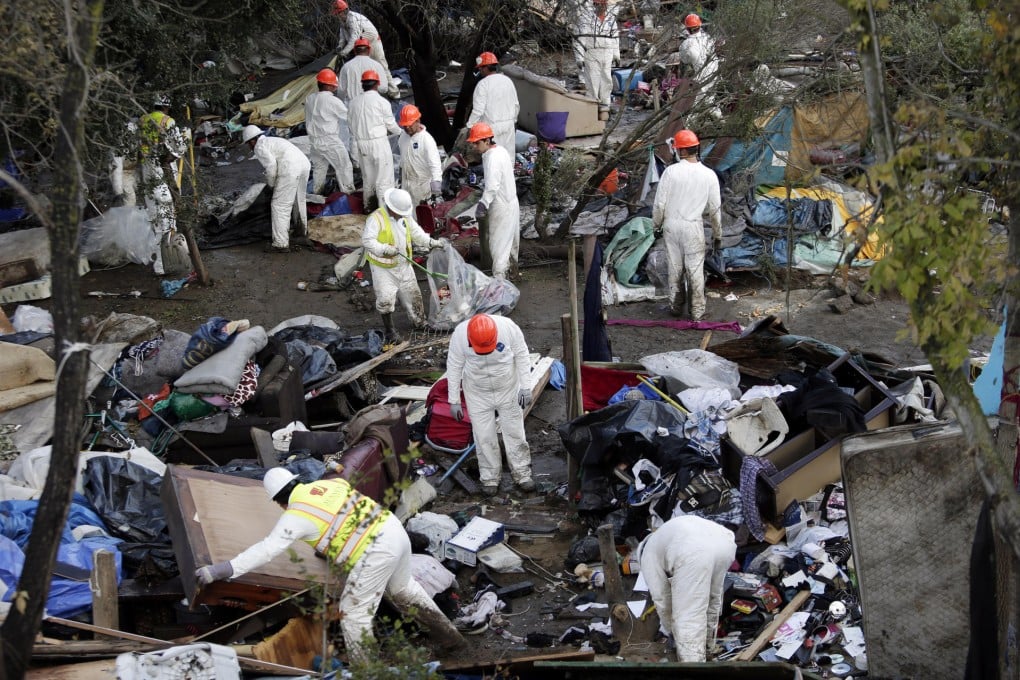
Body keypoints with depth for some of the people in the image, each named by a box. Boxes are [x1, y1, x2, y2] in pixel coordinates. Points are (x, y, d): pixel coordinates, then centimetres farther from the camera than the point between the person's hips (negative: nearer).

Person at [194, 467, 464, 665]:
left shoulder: (296, 515, -7)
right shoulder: (328, 483, 13)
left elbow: (266, 550, -11)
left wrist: (220, 570, -9)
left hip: (375, 552, -9)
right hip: (395, 530, 9)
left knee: (353, 614, 7)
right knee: (403, 589, 33)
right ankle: (448, 634, 50)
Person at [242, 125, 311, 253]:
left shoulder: (259, 147, 3)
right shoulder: (274, 141, 30)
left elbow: (271, 165, -12)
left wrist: (270, 183, 3)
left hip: (290, 170, -9)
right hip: (304, 164, 9)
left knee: (280, 206, -3)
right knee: (299, 200, 29)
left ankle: (281, 244, -6)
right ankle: (303, 231, 49)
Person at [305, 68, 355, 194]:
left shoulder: (309, 99, 4)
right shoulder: (332, 101, -16)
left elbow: (308, 119, 11)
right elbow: (348, 116, -7)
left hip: (314, 140, 7)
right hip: (330, 141, -7)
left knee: (319, 168, 18)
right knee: (344, 167, 3)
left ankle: (316, 194, 23)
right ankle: (348, 193, 3)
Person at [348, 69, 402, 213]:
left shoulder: (354, 102, 1)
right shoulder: (381, 102, -12)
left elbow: (352, 127, 6)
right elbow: (391, 124, -4)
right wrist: (399, 131, 16)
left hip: (361, 144, 5)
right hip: (379, 142, -5)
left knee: (367, 178, 20)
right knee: (384, 179, 2)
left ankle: (369, 206, 31)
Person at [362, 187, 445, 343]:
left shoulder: (405, 217, 4)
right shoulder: (376, 219, -21)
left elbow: (416, 233, 15)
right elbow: (367, 240, -27)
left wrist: (431, 242, 4)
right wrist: (385, 249, -37)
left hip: (403, 265, 7)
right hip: (383, 267, -6)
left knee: (412, 293, 16)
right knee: (385, 299, -6)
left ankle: (419, 321, 36)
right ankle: (389, 330, 9)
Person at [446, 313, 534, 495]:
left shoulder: (508, 327, -28)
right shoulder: (459, 334, -26)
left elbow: (522, 356, -12)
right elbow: (454, 366, -12)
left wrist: (525, 387, -12)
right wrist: (454, 400, -7)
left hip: (508, 390, 0)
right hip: (477, 394, 0)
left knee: (515, 432, 10)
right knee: (484, 437, 7)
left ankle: (522, 474, 25)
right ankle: (489, 478, 23)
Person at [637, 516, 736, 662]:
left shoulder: (649, 553, 26)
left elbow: (661, 597, 26)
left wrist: (671, 630, 41)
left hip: (694, 553, -7)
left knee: (688, 616, 4)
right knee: (712, 598, 31)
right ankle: (706, 646, 47)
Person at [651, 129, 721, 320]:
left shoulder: (671, 171, -11)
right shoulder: (708, 175, -5)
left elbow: (659, 203, -8)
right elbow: (715, 209, 0)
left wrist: (657, 225, 9)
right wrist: (717, 235, 10)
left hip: (671, 225, 0)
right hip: (693, 227, 0)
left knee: (675, 267, 13)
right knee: (695, 269, 7)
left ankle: (676, 306, 24)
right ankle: (697, 311, 12)